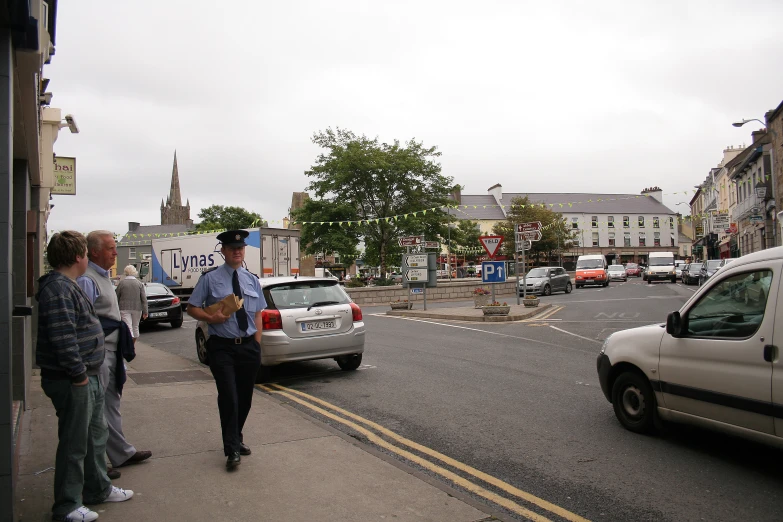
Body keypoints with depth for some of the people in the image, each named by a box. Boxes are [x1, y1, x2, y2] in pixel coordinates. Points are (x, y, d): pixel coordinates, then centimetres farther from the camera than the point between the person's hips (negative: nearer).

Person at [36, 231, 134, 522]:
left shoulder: (67, 286, 14)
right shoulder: (58, 290, -20)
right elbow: (63, 339, -28)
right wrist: (79, 375, -21)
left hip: (87, 378, 11)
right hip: (72, 381, -11)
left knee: (96, 434, 21)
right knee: (74, 443, 2)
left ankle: (97, 489, 36)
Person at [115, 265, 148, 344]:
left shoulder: (121, 283, -3)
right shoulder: (139, 283, 0)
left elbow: (117, 298, 3)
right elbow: (144, 298, -3)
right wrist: (145, 311, -1)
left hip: (124, 309, -2)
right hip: (137, 308, 2)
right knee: (135, 327, 18)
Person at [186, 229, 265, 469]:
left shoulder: (252, 280, 10)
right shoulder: (210, 278, -1)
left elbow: (258, 314, 11)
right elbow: (192, 308, 2)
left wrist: (257, 345, 3)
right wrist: (211, 317, -17)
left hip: (249, 346, 4)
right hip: (222, 347, -4)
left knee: (245, 397, 13)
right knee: (228, 397, -9)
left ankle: (236, 438, 34)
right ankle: (232, 449, 2)